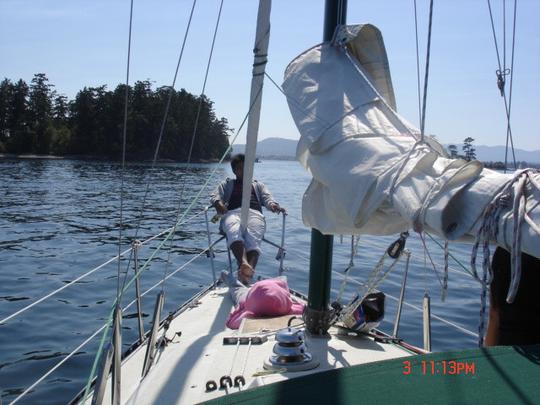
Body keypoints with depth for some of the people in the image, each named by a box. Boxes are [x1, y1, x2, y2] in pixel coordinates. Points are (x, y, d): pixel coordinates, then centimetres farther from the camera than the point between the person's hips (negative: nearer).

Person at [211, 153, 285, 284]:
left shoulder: (258, 185, 38)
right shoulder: (227, 184, 36)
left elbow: (267, 198, 20)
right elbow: (215, 196, 19)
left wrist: (273, 205, -6)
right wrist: (218, 203, -8)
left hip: (255, 214, 1)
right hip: (233, 213, 0)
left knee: (253, 239, -35)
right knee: (234, 232, -40)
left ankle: (248, 273, -58)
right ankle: (244, 264, -62)